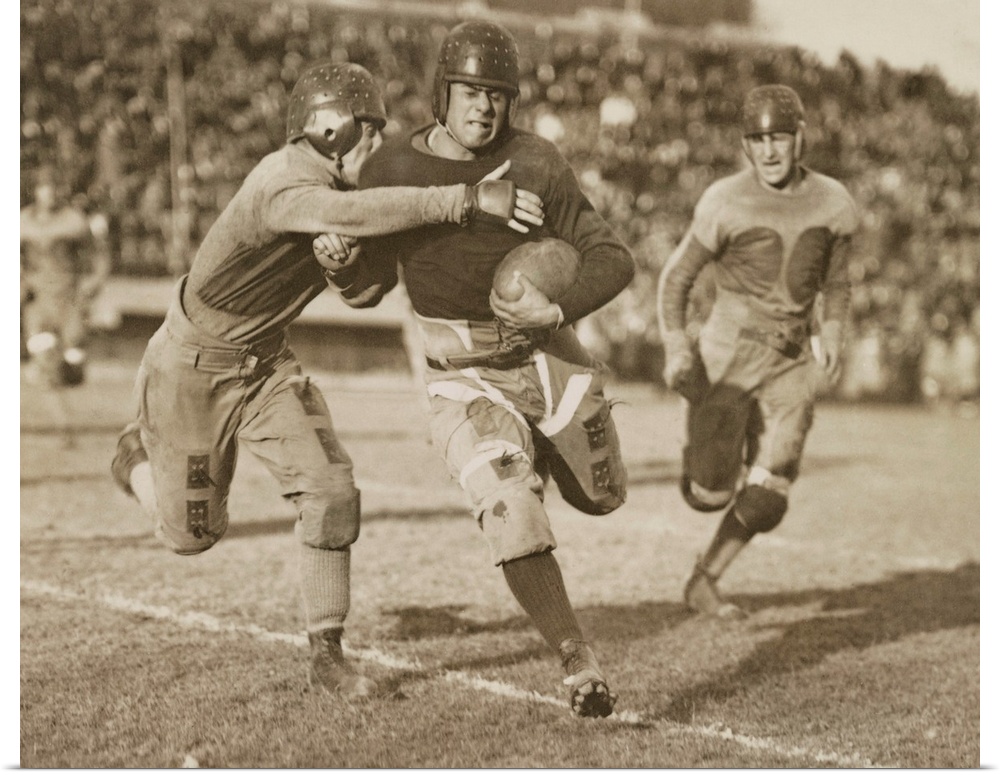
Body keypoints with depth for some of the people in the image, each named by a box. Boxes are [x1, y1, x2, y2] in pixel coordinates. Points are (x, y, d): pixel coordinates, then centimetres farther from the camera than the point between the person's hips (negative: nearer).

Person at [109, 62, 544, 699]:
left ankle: (327, 657, 4)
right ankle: (139, 455, 42)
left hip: (266, 361, 7)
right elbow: (350, 213, -53)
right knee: (193, 533, 8)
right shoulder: (284, 186, -31)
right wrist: (468, 199, -57)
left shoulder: (329, 184, -3)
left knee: (331, 491, -9)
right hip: (193, 365, -7)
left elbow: (358, 292, 6)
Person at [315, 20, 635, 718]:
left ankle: (543, 446, 53)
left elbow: (613, 259, -12)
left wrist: (560, 311, -30)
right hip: (465, 382, -1)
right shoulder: (390, 169, -8)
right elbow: (368, 286, 2)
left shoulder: (534, 162, -13)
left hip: (551, 358, 2)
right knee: (512, 518, -24)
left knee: (602, 497, 20)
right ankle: (579, 661, -13)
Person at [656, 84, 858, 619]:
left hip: (791, 365, 3)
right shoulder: (726, 203, -12)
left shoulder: (834, 205, 0)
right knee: (711, 495, -2)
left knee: (765, 501, -4)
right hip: (728, 358, -3)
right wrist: (676, 349, -18)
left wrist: (831, 335, -3)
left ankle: (704, 583, 20)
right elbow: (675, 279, -4)